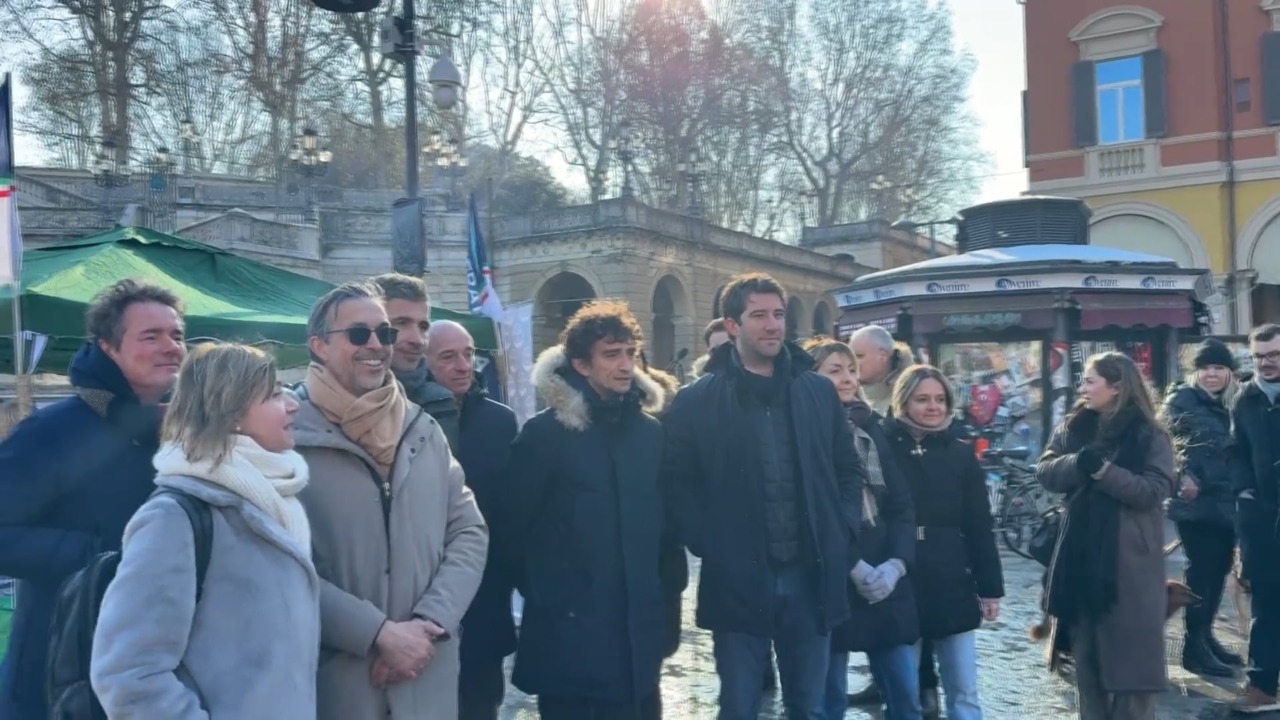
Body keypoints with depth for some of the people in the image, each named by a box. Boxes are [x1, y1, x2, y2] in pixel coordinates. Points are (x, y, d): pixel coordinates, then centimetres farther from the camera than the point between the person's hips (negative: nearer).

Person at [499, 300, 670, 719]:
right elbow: (514, 525, -5)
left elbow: (660, 519, 12)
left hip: (638, 626, 5)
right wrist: (543, 595, 0)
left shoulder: (649, 430, 7)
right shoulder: (545, 432, -8)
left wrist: (662, 596, 10)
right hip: (569, 628, -4)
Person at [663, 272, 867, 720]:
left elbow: (849, 471, 12)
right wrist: (707, 545, -11)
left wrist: (843, 538, 1)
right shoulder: (696, 402, -2)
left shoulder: (819, 392, 8)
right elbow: (677, 483, -2)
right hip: (736, 580, -3)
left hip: (811, 576, 3)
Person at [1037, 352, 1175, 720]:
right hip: (1080, 557, 5)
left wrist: (1104, 470, -22)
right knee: (1086, 652, 14)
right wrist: (1078, 462, -17)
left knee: (1131, 654, 0)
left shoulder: (1149, 435, -5)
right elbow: (1045, 472, 1)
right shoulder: (1071, 428, 9)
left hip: (1129, 561, -5)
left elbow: (1154, 490, -14)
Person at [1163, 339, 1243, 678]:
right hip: (1195, 501, -6)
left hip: (1225, 501, 6)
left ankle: (1205, 634, 24)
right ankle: (1194, 645, 0)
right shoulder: (1181, 399, -4)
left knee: (1219, 568, 11)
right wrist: (1182, 476, -24)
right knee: (1201, 570, -6)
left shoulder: (1235, 404, 14)